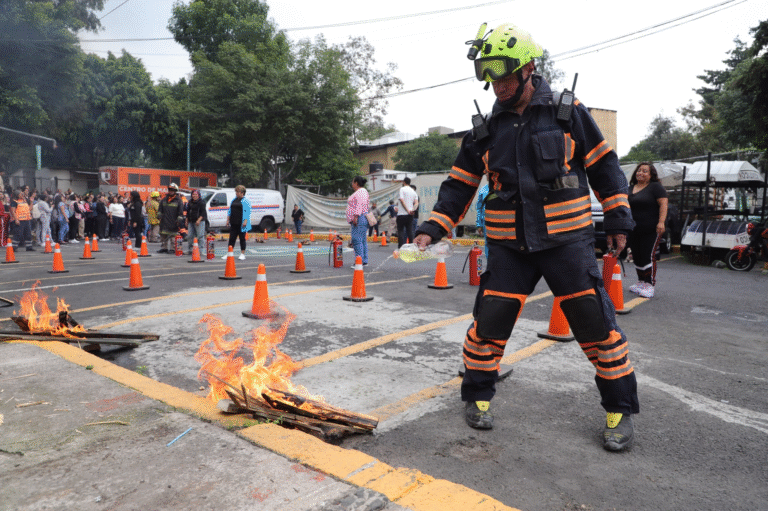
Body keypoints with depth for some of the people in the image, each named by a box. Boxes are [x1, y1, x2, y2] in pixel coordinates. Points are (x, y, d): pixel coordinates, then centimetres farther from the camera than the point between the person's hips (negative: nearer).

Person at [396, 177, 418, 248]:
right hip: (410, 215, 5)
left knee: (400, 231, -2)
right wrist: (412, 210, -8)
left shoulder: (402, 189, -2)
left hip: (402, 213, -5)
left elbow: (402, 200, -12)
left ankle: (400, 247, -8)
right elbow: (416, 203, 3)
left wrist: (407, 210, -12)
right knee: (410, 231, 7)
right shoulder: (413, 192, 16)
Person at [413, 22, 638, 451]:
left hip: (568, 241, -1)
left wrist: (619, 218, 3)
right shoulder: (486, 128, 6)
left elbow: (604, 165, 7)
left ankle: (621, 410, 21)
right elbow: (460, 184, 8)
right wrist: (432, 229, -1)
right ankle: (478, 396, 23)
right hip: (510, 246, 2)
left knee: (596, 324, 1)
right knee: (490, 322, 0)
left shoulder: (568, 111, 1)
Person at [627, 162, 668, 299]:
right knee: (637, 256, 11)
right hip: (633, 230, 7)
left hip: (651, 230, -7)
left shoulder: (655, 187, -3)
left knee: (648, 256, -11)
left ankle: (650, 285, -9)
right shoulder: (630, 188, 17)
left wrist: (661, 222, -21)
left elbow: (663, 204, -11)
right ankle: (641, 282, 23)